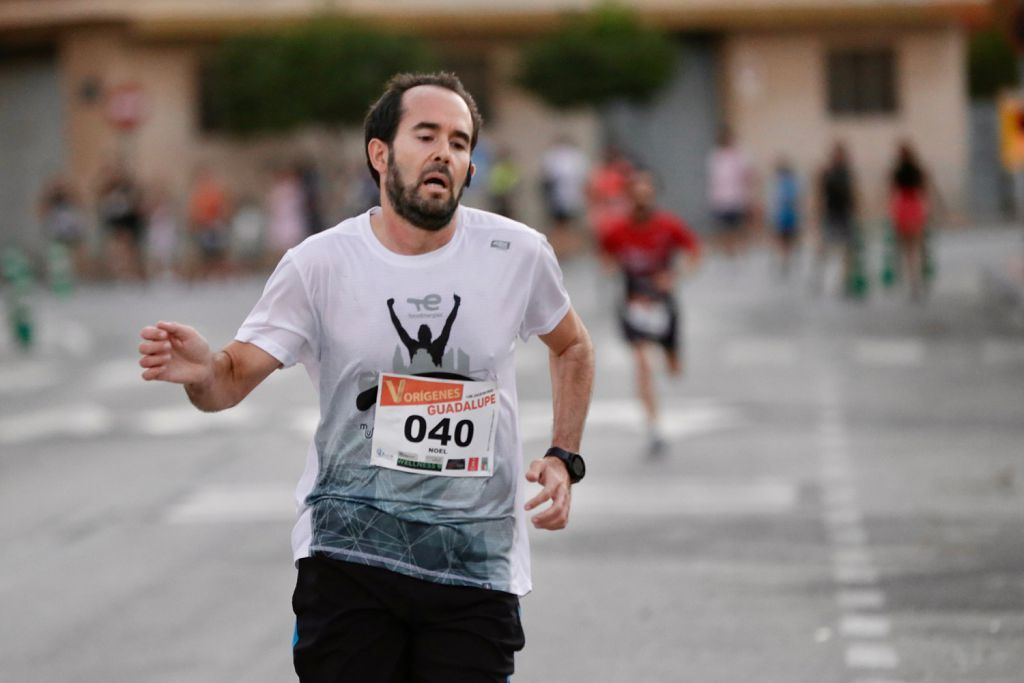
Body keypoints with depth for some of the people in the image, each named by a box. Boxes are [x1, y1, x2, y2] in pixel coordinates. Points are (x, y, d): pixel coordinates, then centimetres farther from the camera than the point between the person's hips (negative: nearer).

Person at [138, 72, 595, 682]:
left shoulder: (518, 254, -1)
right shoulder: (320, 264, -6)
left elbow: (573, 346, 17)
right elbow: (233, 380, -6)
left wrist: (564, 460, 6)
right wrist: (199, 371, -29)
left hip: (477, 566, 1)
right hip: (346, 556, -1)